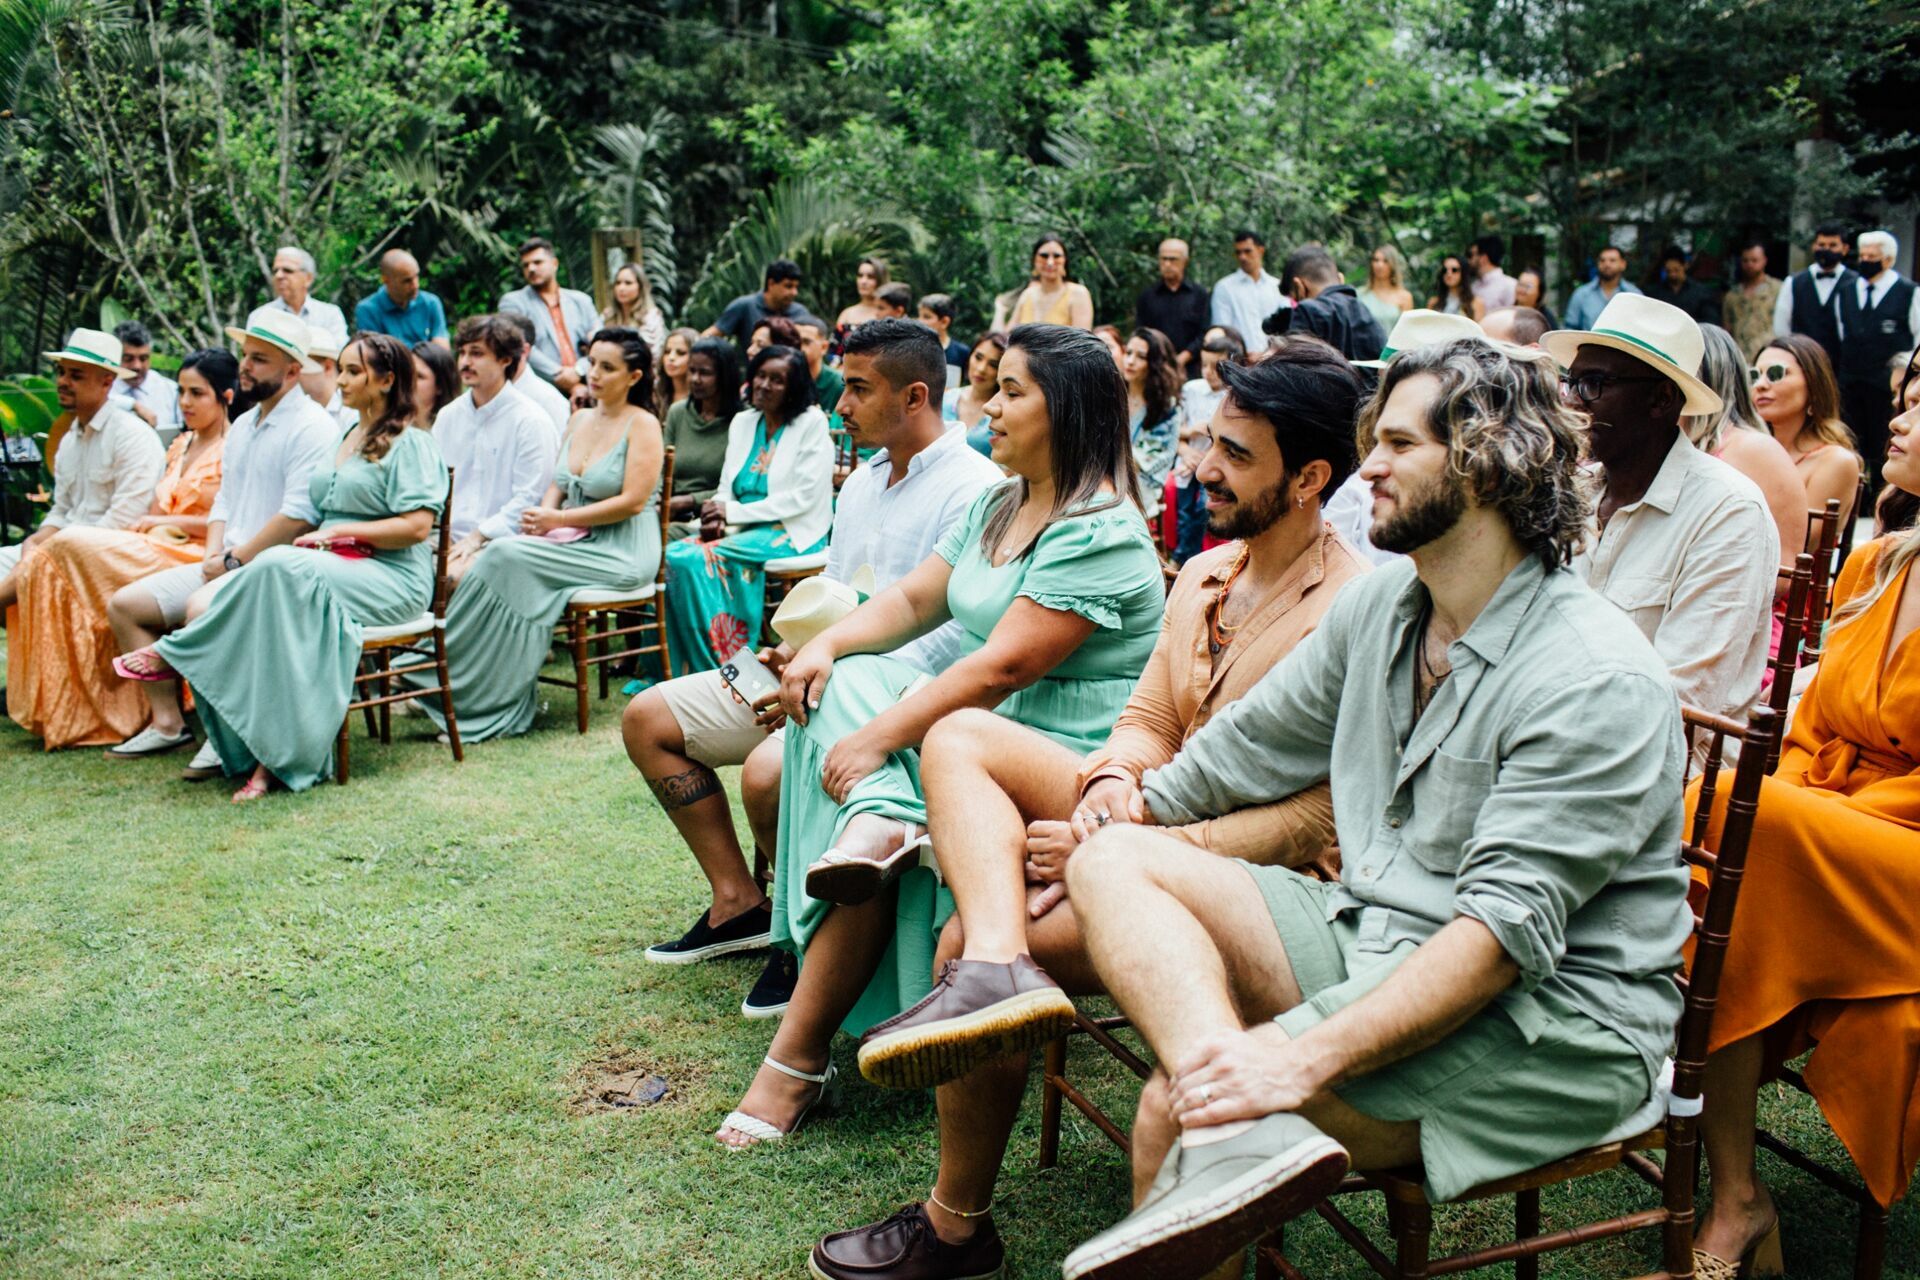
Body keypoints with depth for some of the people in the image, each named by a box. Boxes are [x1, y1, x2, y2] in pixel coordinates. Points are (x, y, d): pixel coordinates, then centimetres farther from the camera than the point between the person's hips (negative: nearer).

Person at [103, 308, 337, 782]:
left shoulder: (311, 427, -11)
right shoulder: (243, 426, 19)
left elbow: (298, 516, -20)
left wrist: (235, 560, -14)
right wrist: (213, 553, 3)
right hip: (228, 565, 10)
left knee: (202, 609, -35)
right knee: (124, 604, 3)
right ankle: (167, 720, 3)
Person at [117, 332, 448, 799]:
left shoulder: (410, 443, -3)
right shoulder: (345, 440, 24)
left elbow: (416, 526, -13)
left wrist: (342, 532, -12)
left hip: (390, 579, -8)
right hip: (335, 568, 8)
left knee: (281, 568, -34)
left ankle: (175, 652, -17)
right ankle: (263, 754, -26)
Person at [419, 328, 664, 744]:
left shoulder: (643, 426, -6)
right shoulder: (579, 420, 16)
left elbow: (633, 501, -15)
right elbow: (556, 485, 17)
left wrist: (559, 519, -15)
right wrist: (542, 515, -7)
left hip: (622, 553, -7)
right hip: (575, 541, 7)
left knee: (509, 557, -25)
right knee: (500, 552, -21)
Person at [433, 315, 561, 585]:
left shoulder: (531, 421, -4)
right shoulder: (448, 416, 18)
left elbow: (530, 499, -9)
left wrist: (478, 537, -16)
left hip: (501, 543, -5)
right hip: (446, 539, 6)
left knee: (453, 574, -33)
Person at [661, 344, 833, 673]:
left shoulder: (812, 424, -4)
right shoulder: (742, 422, 16)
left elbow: (804, 497, -12)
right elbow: (727, 486, 15)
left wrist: (734, 511, -14)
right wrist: (716, 517, -9)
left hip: (790, 532, -6)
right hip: (742, 530, 6)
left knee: (703, 558, -28)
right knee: (675, 553, -20)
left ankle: (720, 667, -18)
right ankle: (685, 671, -13)